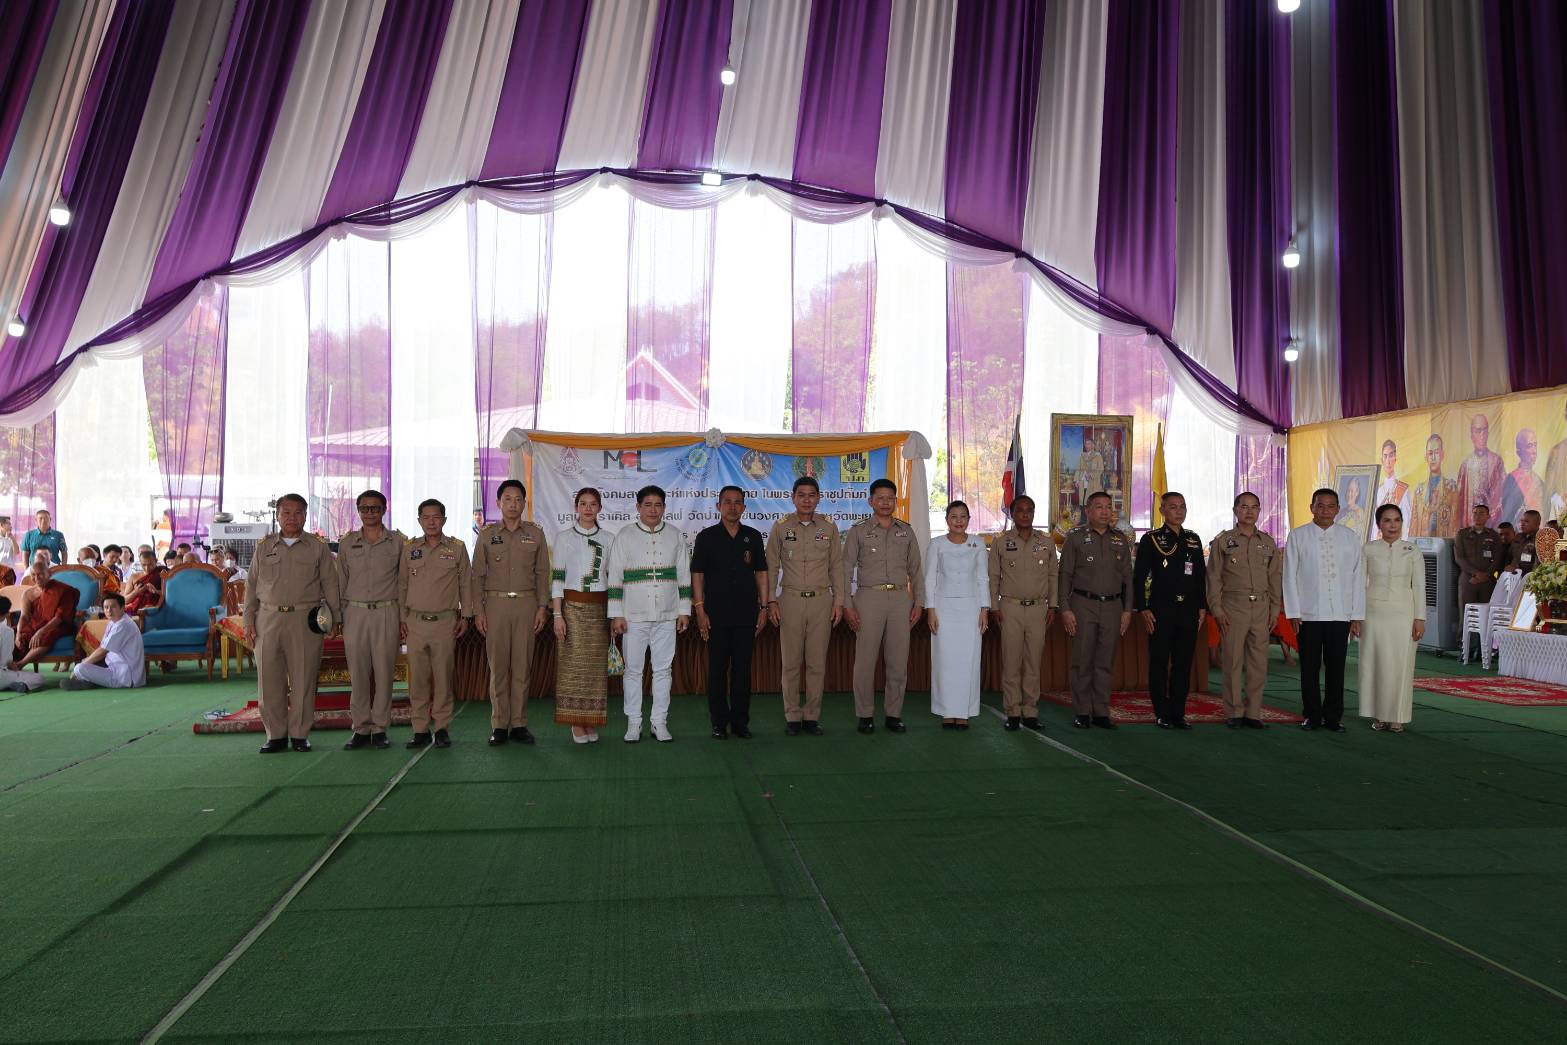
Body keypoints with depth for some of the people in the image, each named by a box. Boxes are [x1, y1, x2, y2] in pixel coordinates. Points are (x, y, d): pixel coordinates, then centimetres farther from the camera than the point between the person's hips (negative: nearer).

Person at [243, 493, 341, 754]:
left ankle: (299, 734, 10)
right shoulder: (264, 546, 12)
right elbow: (252, 586, 13)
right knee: (269, 679, 3)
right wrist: (248, 621, 6)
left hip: (305, 620, -2)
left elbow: (330, 585, 7)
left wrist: (335, 620, 1)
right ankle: (276, 735, 12)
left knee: (303, 679, 1)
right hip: (268, 618, 2)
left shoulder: (318, 547, 7)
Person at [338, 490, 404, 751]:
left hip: (386, 614, -1)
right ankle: (361, 728, 10)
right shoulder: (347, 542, 10)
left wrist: (404, 618, 3)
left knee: (384, 671, -1)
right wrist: (337, 617, 7)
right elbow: (340, 582, 13)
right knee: (357, 673, 3)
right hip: (355, 613, 2)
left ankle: (380, 728, 8)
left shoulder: (398, 541, 5)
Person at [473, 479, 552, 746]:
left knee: (522, 665, 1)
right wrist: (478, 611, 0)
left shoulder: (535, 534, 9)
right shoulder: (487, 535, 8)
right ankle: (499, 726, 6)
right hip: (496, 604, 0)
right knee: (498, 666, -1)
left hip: (526, 604, 0)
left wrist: (542, 607, 0)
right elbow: (478, 575, 7)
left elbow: (542, 573, 9)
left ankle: (519, 724, 7)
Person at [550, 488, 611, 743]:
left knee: (596, 664, 2)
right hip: (573, 607, -2)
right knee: (574, 664, -4)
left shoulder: (607, 539, 9)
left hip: (600, 608, 2)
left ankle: (592, 723, 10)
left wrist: (613, 614, 7)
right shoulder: (564, 537, 2)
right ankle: (576, 724, 4)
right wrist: (558, 615, -9)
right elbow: (557, 578, -2)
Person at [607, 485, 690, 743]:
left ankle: (659, 722, 14)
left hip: (667, 615, 2)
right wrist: (616, 614, -5)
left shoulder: (676, 536, 8)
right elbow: (614, 577, 0)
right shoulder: (625, 536, 2)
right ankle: (633, 723, 12)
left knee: (663, 669, 5)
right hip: (634, 615, -2)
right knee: (633, 670, 3)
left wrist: (684, 610, 6)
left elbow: (684, 576, 10)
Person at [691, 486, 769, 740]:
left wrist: (763, 607, 4)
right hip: (716, 614, -2)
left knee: (742, 668, 6)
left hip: (746, 613, 2)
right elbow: (697, 574, 1)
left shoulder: (753, 536, 8)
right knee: (717, 668, 3)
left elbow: (761, 573, 10)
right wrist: (699, 609, -6)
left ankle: (740, 722, 15)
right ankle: (719, 723, 12)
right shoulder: (707, 536, 2)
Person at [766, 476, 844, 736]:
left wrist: (839, 601, 3)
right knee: (791, 662, 2)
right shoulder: (781, 527, 2)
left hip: (821, 600, 1)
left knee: (817, 662, 4)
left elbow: (836, 566, 8)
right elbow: (772, 566, 5)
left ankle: (812, 716, 13)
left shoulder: (828, 527, 5)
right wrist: (771, 601, -1)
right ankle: (792, 716, 11)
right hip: (790, 600, -1)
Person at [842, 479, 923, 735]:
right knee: (865, 660, -1)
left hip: (900, 599, 3)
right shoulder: (858, 531, 4)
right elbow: (846, 569, 1)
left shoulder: (906, 531, 12)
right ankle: (865, 715, 8)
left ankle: (894, 714, 13)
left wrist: (918, 602, 6)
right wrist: (847, 605, -6)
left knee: (898, 661, 4)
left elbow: (915, 570, 14)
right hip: (869, 598, -3)